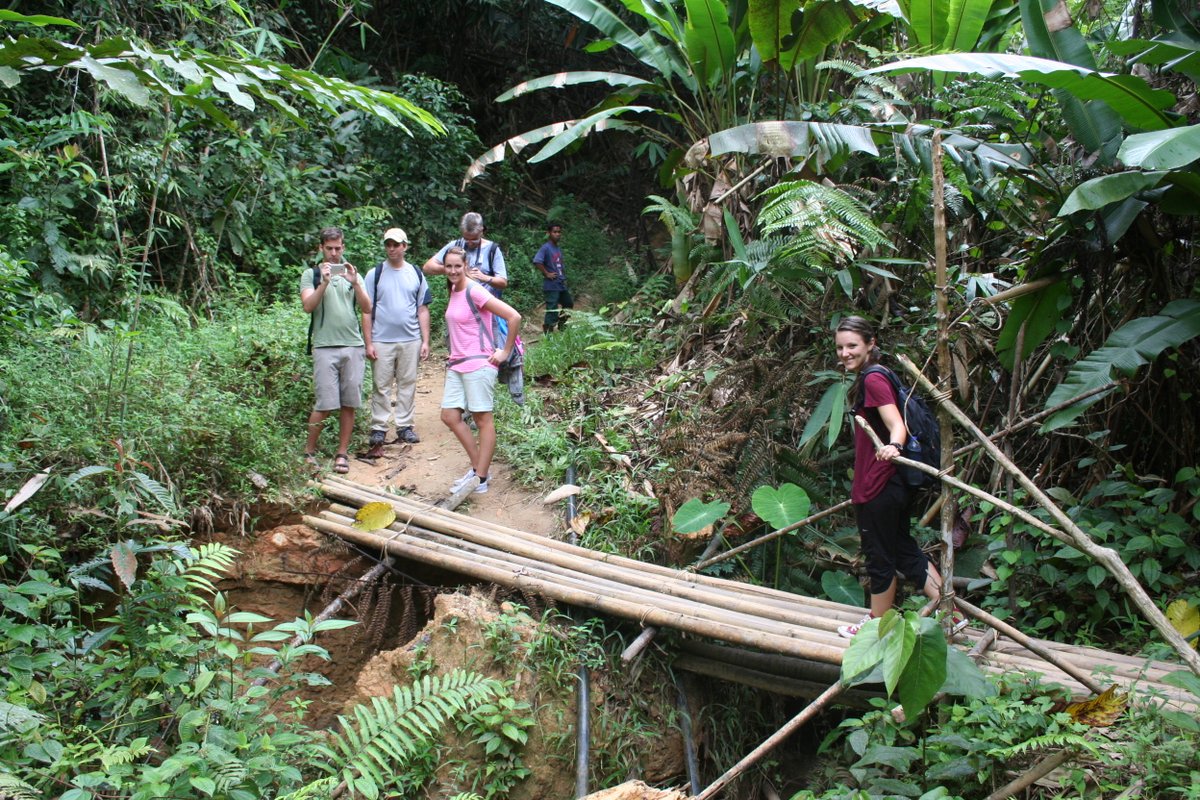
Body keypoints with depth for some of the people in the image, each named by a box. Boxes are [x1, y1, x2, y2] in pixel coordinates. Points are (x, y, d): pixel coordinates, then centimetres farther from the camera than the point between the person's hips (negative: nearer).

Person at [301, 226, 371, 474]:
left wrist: (355, 283, -10)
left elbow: (366, 308, 4)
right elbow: (308, 306, -6)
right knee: (325, 404, -7)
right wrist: (324, 283, -17)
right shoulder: (312, 274, 8)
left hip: (353, 345, 3)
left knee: (349, 404, 3)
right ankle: (309, 452, 9)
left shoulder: (352, 274, 15)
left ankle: (342, 453, 12)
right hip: (325, 347, -3)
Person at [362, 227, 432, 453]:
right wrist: (368, 343, -6)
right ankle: (378, 429, 6)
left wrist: (425, 341, 4)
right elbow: (367, 311, 1)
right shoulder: (375, 274, 2)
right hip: (382, 341, -2)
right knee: (381, 386, 1)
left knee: (408, 384, 7)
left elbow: (423, 310, 10)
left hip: (411, 340, 2)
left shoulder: (416, 274, 9)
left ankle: (405, 427, 15)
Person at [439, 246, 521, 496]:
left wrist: (505, 351, -12)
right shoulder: (453, 291, 11)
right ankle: (477, 467, 18)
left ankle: (481, 479, 5)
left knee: (483, 420, -1)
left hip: (478, 364, -9)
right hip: (456, 364, 9)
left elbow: (514, 317, -20)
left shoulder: (474, 292, -14)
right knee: (450, 416, 7)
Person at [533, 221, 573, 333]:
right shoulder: (545, 248, -13)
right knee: (552, 311, -5)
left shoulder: (558, 249, 12)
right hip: (551, 286, -9)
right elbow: (536, 261, -26)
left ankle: (561, 327, 36)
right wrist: (547, 274, -19)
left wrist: (563, 277, 13)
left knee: (569, 305, 21)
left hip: (561, 285, 9)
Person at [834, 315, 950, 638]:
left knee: (879, 557, 5)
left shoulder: (873, 380, -17)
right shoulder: (868, 379, 12)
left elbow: (897, 425, -27)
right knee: (905, 550, 17)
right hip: (891, 485, 10)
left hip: (878, 487, -10)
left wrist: (892, 446, -49)